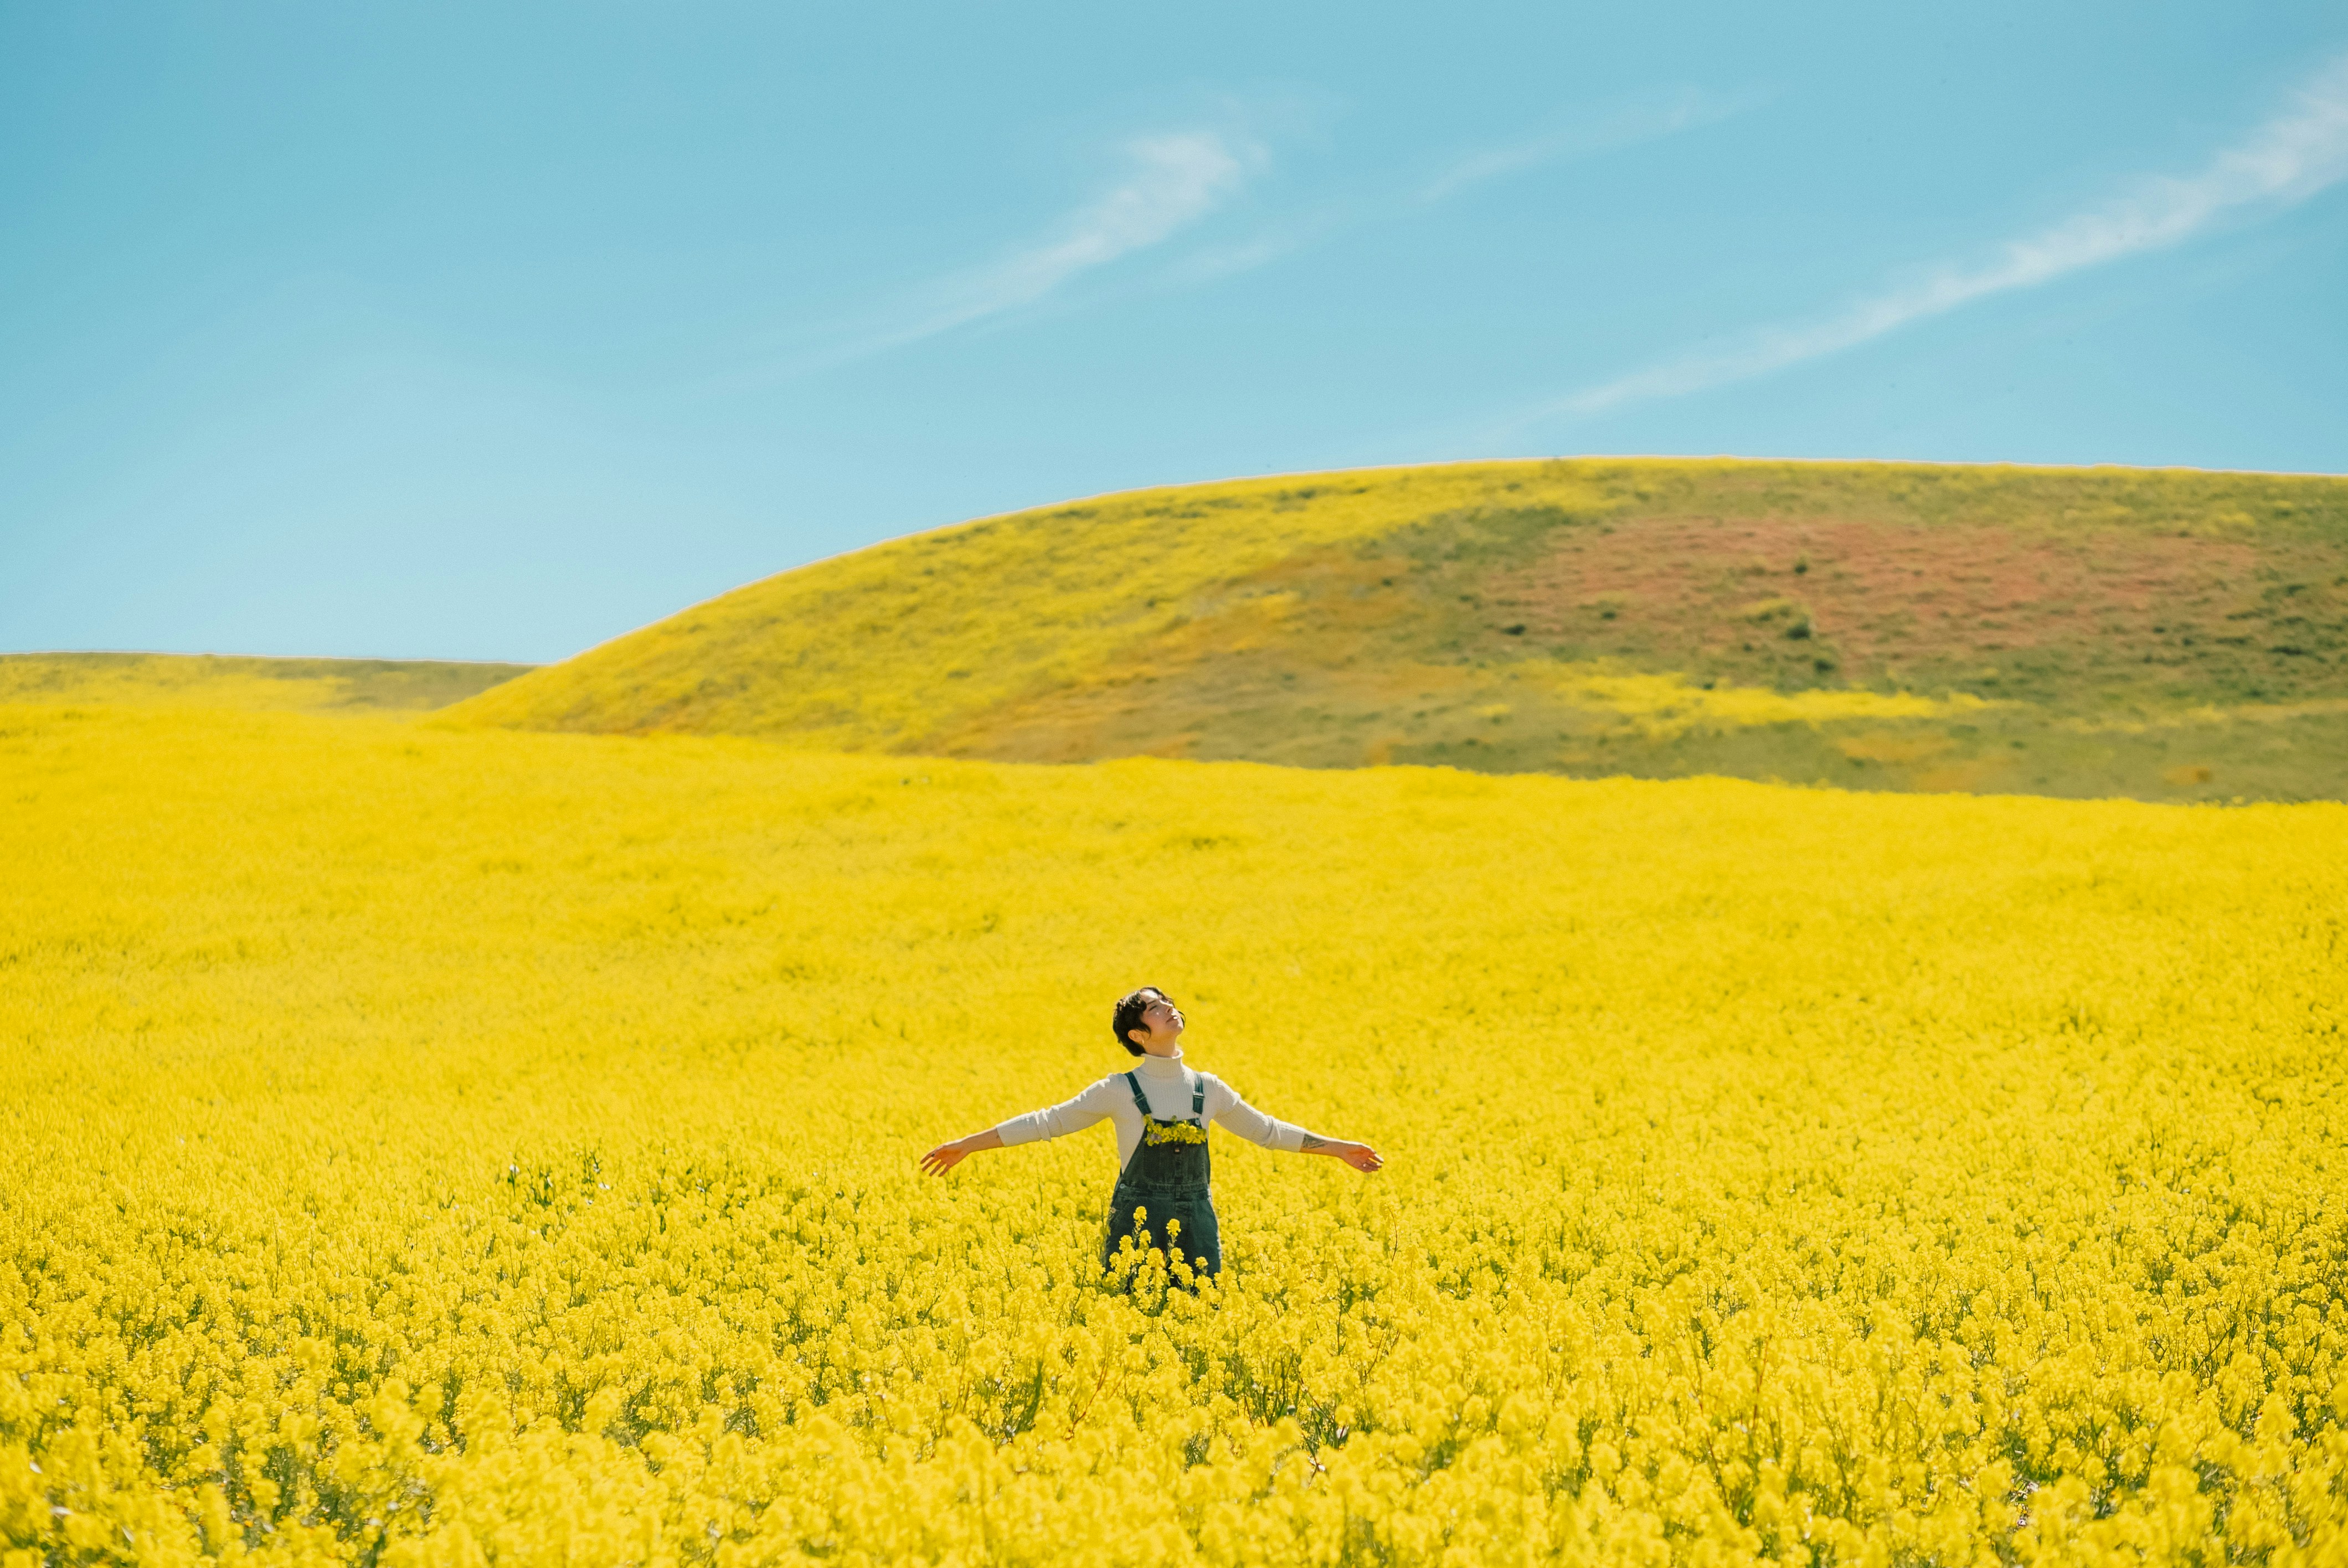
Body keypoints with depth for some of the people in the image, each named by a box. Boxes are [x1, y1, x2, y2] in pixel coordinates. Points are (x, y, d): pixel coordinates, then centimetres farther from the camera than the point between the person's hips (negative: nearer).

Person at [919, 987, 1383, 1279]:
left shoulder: (1208, 1089, 8)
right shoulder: (1120, 1091, -3)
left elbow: (1266, 1130, 18)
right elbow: (1048, 1122, -1)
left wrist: (1339, 1147, 19)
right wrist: (967, 1145, -4)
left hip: (1195, 1230, 3)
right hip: (1137, 1227, -3)